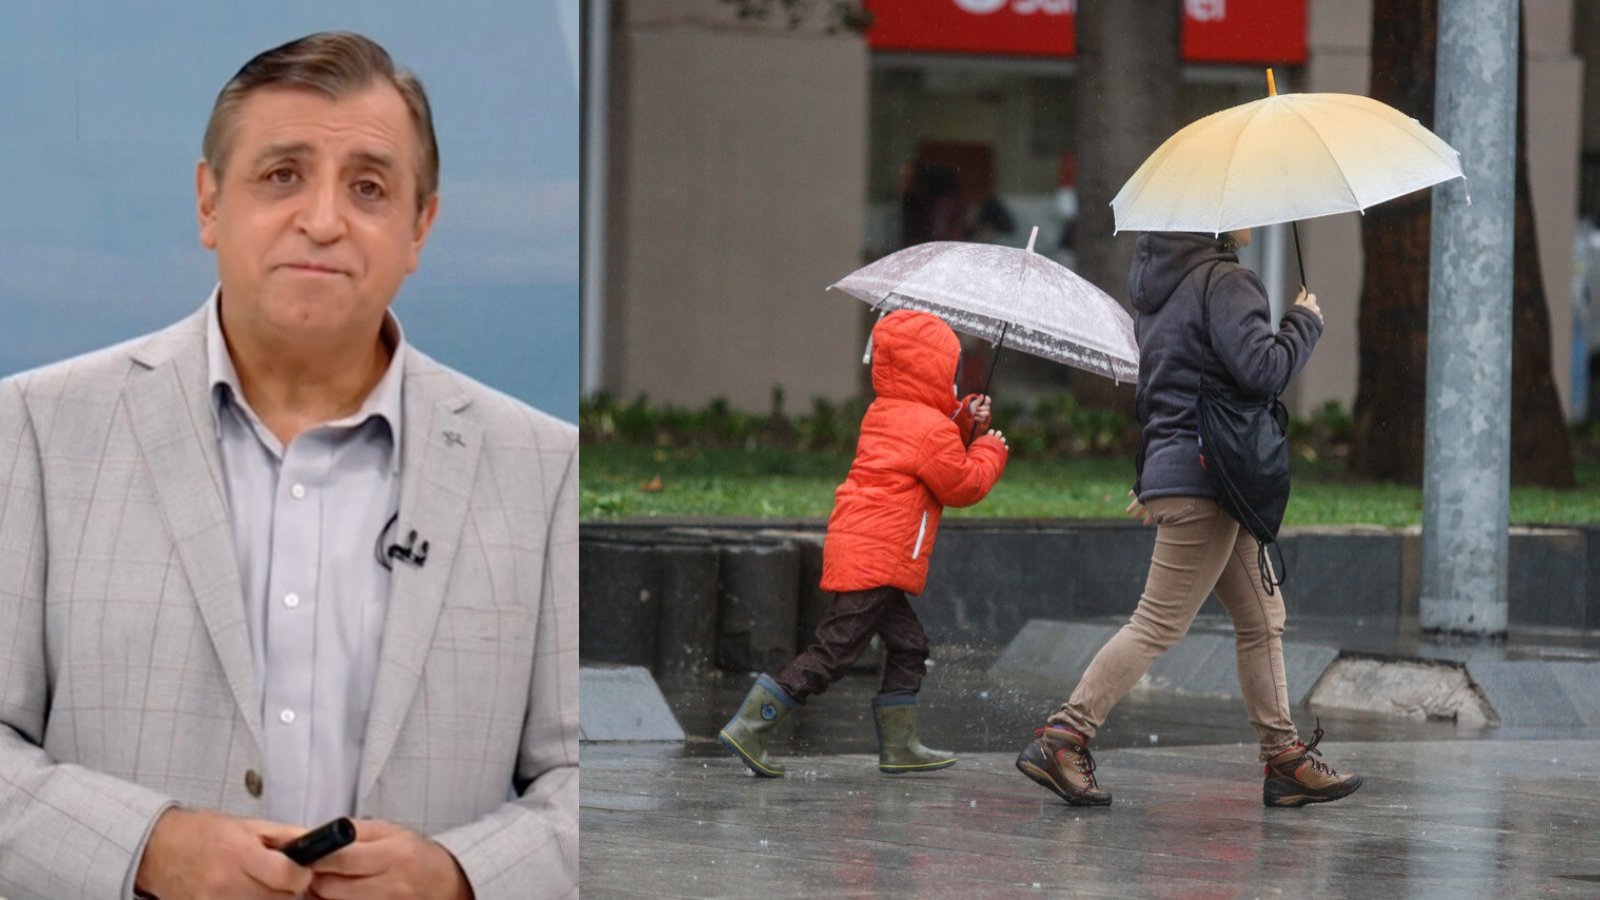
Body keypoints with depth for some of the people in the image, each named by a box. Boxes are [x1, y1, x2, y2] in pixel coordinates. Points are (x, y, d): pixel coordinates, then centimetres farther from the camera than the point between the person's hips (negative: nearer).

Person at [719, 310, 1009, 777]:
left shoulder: (883, 414, 17)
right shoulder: (931, 430, -11)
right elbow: (963, 486, -3)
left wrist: (965, 421, 15)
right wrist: (990, 451, 13)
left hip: (854, 547, 10)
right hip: (877, 558, -10)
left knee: (908, 644, 16)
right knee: (835, 648, -9)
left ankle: (899, 746, 19)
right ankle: (747, 728, -12)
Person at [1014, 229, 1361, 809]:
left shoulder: (1163, 282, 15)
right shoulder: (1222, 282, -14)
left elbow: (1151, 392, 22)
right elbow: (1263, 370, -24)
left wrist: (1149, 478, 27)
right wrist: (1305, 322, -6)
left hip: (1172, 472, 10)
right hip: (1202, 482, -10)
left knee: (1262, 619, 13)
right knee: (1159, 625, -6)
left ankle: (1284, 758, 14)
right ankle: (1061, 742, -5)